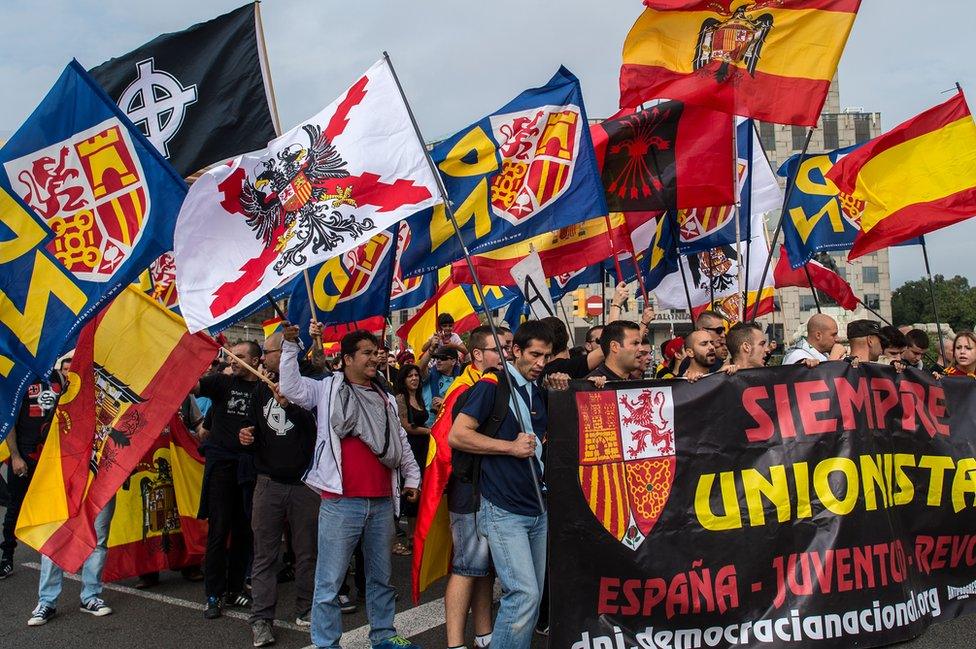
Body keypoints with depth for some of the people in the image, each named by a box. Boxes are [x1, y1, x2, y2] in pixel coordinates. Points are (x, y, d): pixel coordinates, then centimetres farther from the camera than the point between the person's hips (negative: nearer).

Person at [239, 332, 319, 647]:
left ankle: (306, 610, 21)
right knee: (264, 555, 4)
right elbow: (254, 430, 20)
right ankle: (261, 618, 11)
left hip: (305, 483, -3)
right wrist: (247, 439, -2)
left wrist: (290, 406, -23)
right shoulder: (262, 388, 12)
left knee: (307, 552, 7)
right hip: (269, 482, 3)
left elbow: (320, 429, -13)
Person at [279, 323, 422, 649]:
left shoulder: (385, 399, 16)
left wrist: (412, 477, 21)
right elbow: (290, 386, -12)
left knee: (382, 576, 16)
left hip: (382, 503, 5)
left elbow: (401, 442, 22)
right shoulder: (326, 389, 2)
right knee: (329, 581, 0)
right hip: (340, 503, -5)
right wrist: (291, 344, -17)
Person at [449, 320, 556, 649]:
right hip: (504, 510, -8)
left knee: (534, 595, 12)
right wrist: (512, 446, -16)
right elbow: (456, 435, -15)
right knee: (524, 594, -14)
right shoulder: (492, 385, -9)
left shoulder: (540, 392, 14)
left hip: (538, 509, 8)